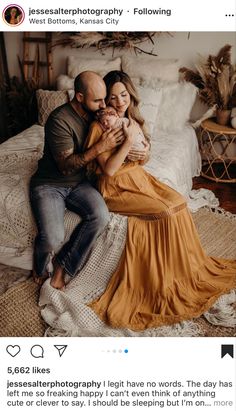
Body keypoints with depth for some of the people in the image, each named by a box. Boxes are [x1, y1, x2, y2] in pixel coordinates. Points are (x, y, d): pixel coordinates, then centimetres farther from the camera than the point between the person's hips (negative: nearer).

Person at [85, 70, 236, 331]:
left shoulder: (131, 118, 7)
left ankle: (188, 268, 4)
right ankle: (166, 283, -5)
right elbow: (109, 169, -19)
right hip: (117, 188, -7)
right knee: (165, 212, -21)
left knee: (179, 203, -12)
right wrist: (128, 140, -25)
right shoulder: (100, 126, -14)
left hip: (138, 177, 7)